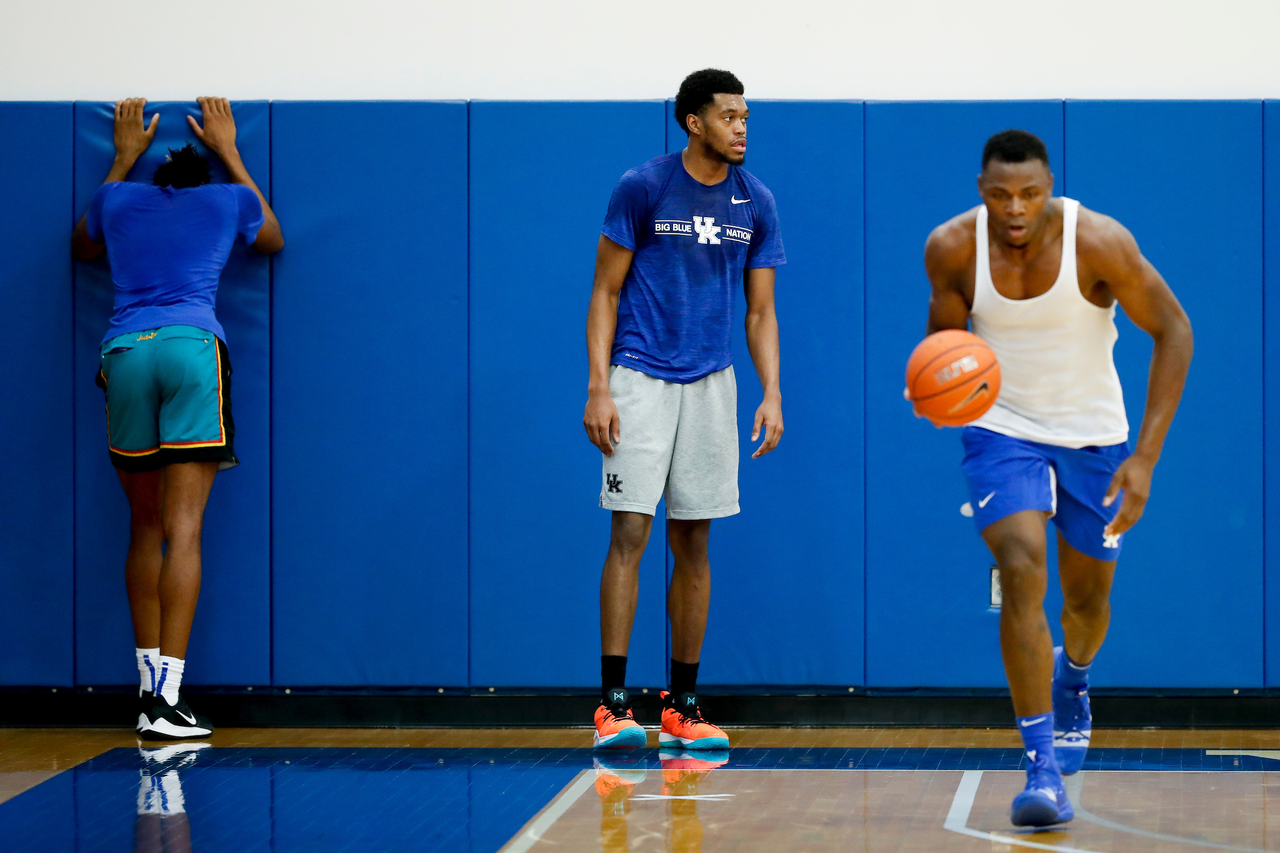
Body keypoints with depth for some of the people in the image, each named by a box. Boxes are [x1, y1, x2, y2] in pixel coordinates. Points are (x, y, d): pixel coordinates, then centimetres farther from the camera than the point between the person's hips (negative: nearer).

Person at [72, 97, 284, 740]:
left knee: (145, 529, 11)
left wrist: (123, 158, 50)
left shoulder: (117, 198, 23)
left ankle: (148, 684, 6)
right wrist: (229, 153, 45)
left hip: (123, 350, 2)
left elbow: (82, 248, 46)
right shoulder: (229, 199, 19)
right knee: (183, 530, -9)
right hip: (193, 348, -2)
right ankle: (166, 694, -18)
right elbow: (274, 240, 41)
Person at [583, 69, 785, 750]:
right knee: (630, 533, -10)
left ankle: (682, 705, 12)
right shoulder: (642, 188, -5)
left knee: (693, 545, 6)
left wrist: (771, 393, 0)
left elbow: (760, 312, 11)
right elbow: (606, 291, -3)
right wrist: (597, 388, -11)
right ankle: (612, 703, -9)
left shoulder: (756, 204, 6)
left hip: (712, 382, 4)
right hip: (640, 379, -4)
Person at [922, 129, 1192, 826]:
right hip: (1001, 427, 0)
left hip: (1092, 432, 1)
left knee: (1087, 596, 13)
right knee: (1021, 572, -23)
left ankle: (1072, 679, 52)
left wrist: (1147, 455, -21)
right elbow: (945, 334, -1)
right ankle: (1042, 767, -21)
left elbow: (1172, 331, -16)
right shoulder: (952, 248, -19)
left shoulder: (1099, 242, -25)